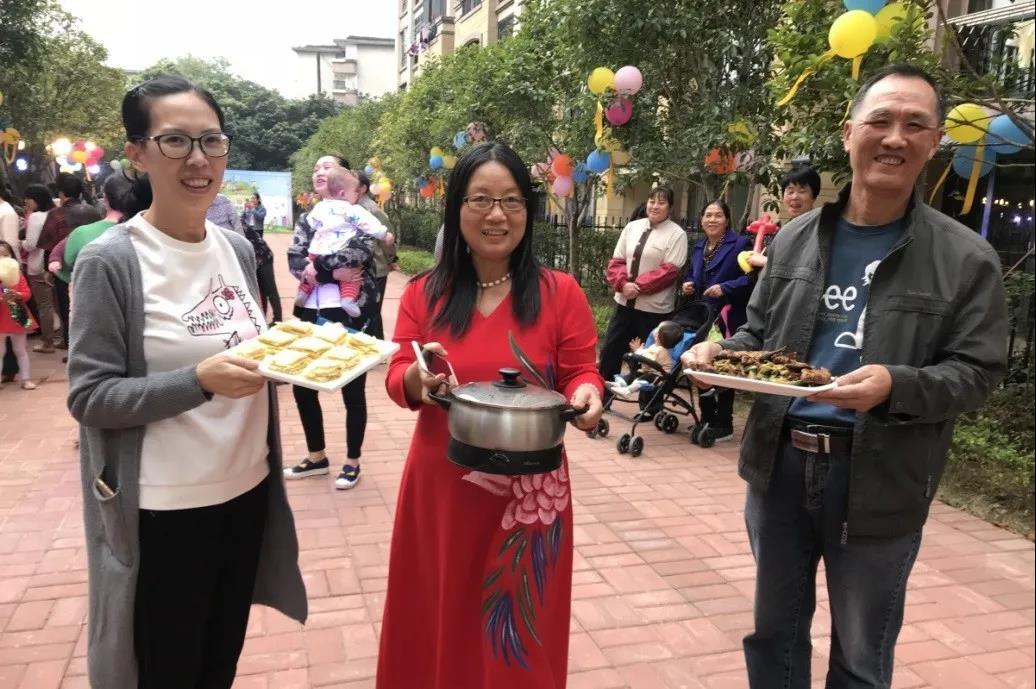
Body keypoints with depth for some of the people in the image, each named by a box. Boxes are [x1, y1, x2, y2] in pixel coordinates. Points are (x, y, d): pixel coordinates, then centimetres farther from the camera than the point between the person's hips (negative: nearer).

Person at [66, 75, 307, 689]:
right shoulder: (110, 261, -15)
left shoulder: (238, 248, 3)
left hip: (248, 489, 6)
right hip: (163, 510, -5)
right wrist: (200, 381, -28)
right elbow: (90, 397, -16)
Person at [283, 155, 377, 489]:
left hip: (350, 312, -5)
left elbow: (358, 254, -20)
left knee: (352, 389, 4)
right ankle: (316, 456, 29)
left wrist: (317, 265, -12)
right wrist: (334, 272, -18)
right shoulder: (306, 219, 14)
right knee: (302, 386, 10)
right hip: (310, 312, 5)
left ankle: (352, 461, 20)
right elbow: (295, 262, -3)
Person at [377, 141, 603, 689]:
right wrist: (416, 378, -21)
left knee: (519, 635, 14)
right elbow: (397, 378, 2)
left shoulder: (560, 293, -4)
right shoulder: (423, 293, 1)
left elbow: (581, 373, 1)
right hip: (441, 485, 2)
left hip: (529, 488, -1)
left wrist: (585, 396, -22)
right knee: (437, 624, 18)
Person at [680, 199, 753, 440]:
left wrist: (725, 288, -23)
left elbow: (751, 278, -15)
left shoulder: (740, 244, -7)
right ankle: (707, 419, 26)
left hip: (727, 320, -7)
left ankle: (724, 425, 9)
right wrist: (687, 285, 5)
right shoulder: (698, 247, 16)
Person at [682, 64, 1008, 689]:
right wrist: (721, 350, -9)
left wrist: (897, 385, -26)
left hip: (879, 484, -3)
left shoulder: (968, 259, -5)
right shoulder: (795, 239, 6)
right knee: (775, 631, 20)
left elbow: (977, 372, -6)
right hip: (779, 463, 3)